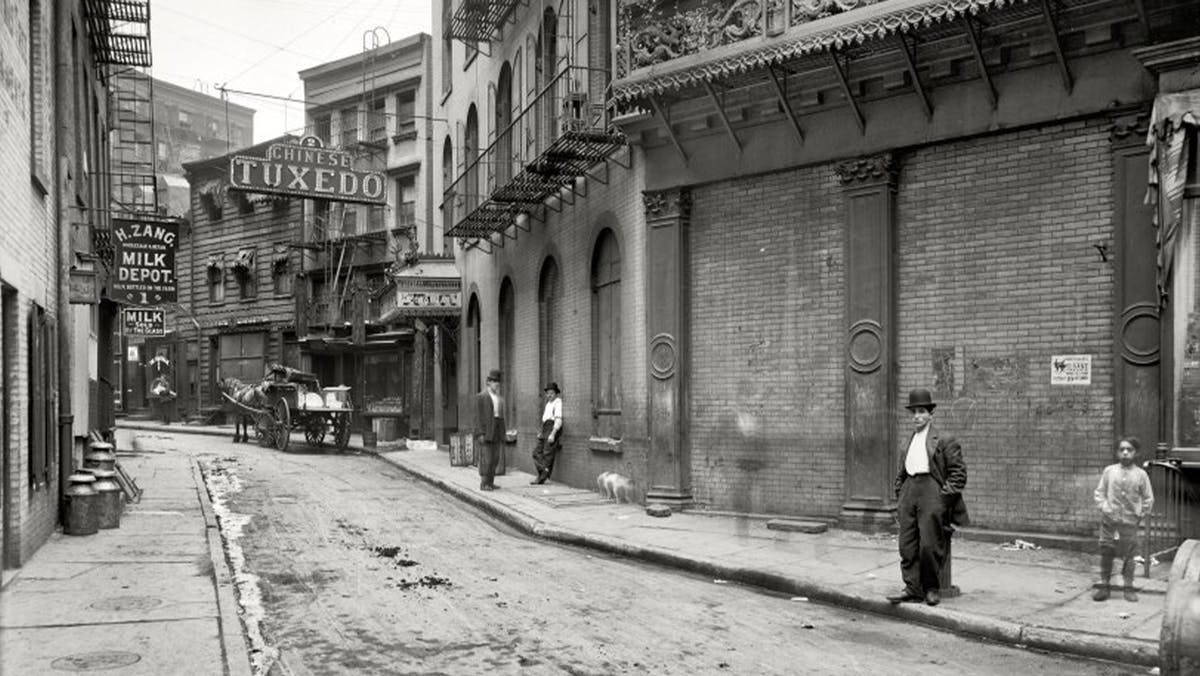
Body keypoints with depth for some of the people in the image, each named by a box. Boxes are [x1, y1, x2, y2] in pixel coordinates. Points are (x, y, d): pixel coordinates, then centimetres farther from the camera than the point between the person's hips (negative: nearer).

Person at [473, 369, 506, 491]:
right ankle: (483, 484, -3)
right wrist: (480, 434, -18)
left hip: (496, 432, 7)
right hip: (485, 431, -7)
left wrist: (503, 434, 12)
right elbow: (478, 416, -12)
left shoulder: (499, 398, 14)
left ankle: (490, 482, 13)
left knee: (494, 458, 6)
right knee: (486, 458, -7)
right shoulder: (481, 397, -8)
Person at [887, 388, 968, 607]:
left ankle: (932, 589, 10)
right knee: (907, 546, 2)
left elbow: (958, 473, -4)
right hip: (909, 493, 6)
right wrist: (900, 498, 15)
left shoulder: (945, 441, 0)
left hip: (931, 493, -6)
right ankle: (912, 588, 7)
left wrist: (944, 496, -10)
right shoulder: (908, 444, 20)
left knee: (929, 545, -5)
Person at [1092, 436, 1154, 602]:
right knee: (1106, 553, 4)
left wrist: (1141, 514, 1)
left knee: (1128, 555, 2)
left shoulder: (1141, 474, 1)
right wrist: (1104, 507, -4)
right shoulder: (1109, 471, 3)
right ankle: (1103, 586, 12)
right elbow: (1099, 492, 8)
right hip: (1109, 520, 1)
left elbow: (1148, 498, 7)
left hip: (1129, 522, -1)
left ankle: (1129, 588, 12)